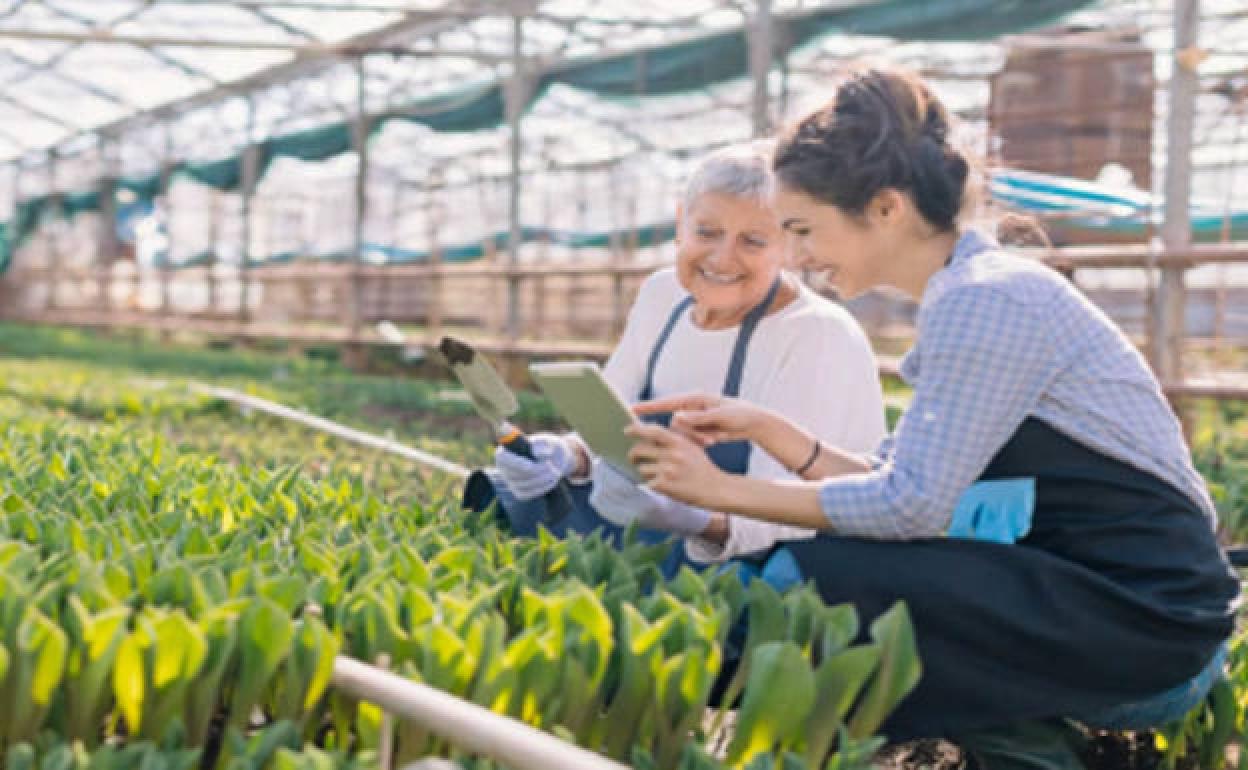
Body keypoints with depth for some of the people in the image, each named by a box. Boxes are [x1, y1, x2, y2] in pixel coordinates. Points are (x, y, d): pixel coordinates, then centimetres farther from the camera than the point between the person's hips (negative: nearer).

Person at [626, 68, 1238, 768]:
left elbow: (909, 506, -20)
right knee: (831, 563, 5)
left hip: (1145, 619, -10)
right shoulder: (969, 292, 12)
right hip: (1091, 589, 10)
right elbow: (906, 484, 10)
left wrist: (725, 490, -14)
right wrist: (765, 428, 4)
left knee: (811, 580, -18)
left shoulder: (984, 298, -17)